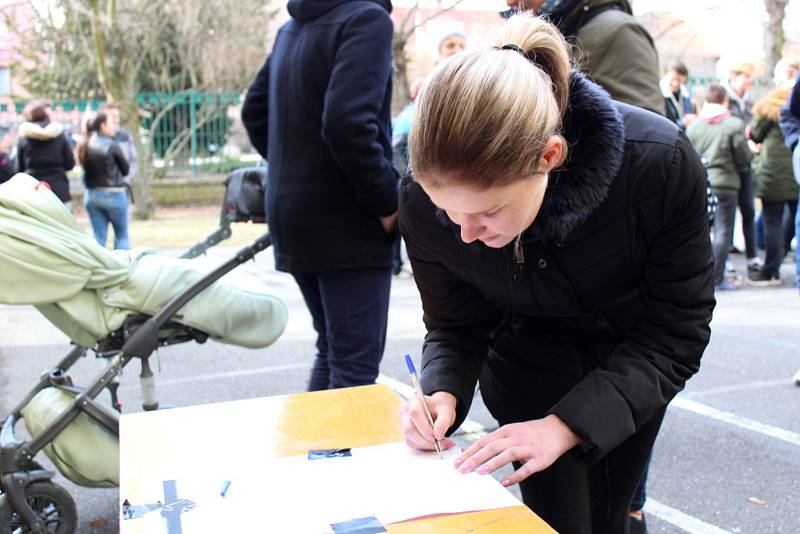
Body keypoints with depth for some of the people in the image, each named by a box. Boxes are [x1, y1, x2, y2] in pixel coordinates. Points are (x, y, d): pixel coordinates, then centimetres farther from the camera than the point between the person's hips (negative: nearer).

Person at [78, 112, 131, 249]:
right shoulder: (111, 145, -12)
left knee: (98, 237, 10)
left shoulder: (84, 146, 3)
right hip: (113, 194, -5)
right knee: (122, 236, 8)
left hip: (91, 194, 5)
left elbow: (87, 169, 7)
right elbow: (125, 169, -2)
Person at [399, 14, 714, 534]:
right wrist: (443, 393, -33)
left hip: (630, 358, 0)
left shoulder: (662, 163, -35)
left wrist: (566, 425, -38)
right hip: (529, 362, 0)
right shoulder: (426, 200, -29)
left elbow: (676, 333, -27)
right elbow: (455, 328, -12)